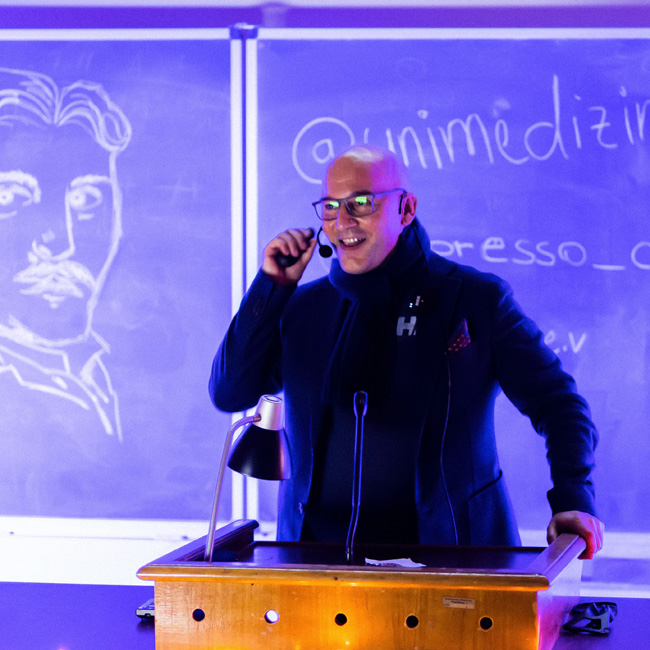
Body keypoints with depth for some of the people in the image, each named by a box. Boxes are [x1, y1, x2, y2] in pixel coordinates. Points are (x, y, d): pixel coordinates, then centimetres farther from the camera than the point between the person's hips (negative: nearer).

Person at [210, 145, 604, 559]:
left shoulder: (477, 299, 2)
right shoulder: (303, 307, 13)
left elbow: (558, 404, 3)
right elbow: (229, 394, 8)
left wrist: (573, 502, -12)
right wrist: (273, 286, 3)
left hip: (446, 549, -3)